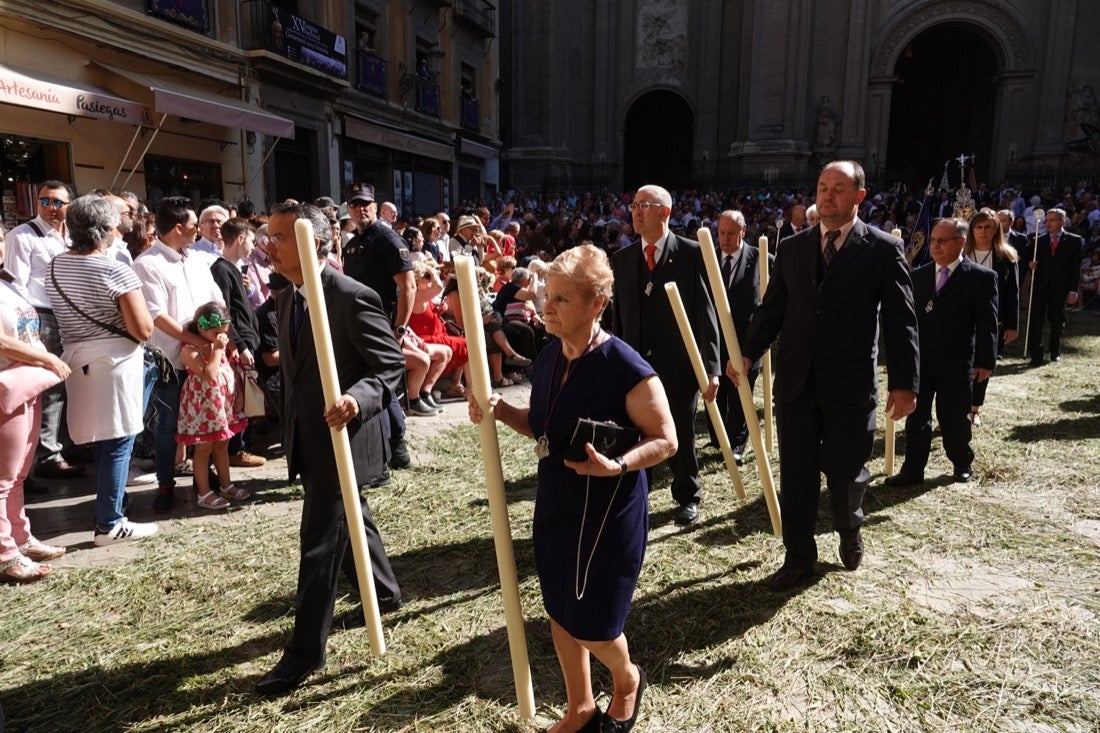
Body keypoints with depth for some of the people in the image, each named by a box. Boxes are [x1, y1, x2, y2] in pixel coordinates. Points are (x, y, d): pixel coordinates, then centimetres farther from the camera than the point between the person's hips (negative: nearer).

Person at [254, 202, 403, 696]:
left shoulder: (353, 298, -19)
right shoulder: (286, 300, 8)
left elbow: (392, 364, -16)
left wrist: (359, 397, -34)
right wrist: (292, 430, 18)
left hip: (342, 439, -9)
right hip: (308, 440, 9)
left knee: (320, 541, -1)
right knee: (348, 521, 24)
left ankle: (305, 651, 12)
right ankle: (385, 592, 46)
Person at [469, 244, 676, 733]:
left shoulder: (626, 368, -22)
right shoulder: (548, 357, 0)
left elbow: (665, 440, -15)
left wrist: (617, 465, -31)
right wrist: (502, 411, -6)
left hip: (608, 512, -7)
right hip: (555, 506, 7)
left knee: (591, 624, 6)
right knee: (559, 613, 17)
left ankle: (627, 679, 41)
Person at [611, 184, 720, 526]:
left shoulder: (690, 253, -4)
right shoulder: (622, 258, 7)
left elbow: (706, 313, -6)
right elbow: (619, 316, 8)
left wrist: (711, 367, -11)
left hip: (679, 364, -2)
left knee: (682, 434, 11)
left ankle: (688, 497, 31)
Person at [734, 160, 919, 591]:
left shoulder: (883, 249, -2)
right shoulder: (791, 248, 8)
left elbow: (901, 320, -4)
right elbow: (772, 309, 7)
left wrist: (903, 383, -9)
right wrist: (748, 354, -7)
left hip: (851, 383, -3)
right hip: (795, 381, 3)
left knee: (846, 472, 10)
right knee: (795, 474, 9)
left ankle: (849, 531, 42)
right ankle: (799, 557, 25)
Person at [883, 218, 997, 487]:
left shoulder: (982, 277, -3)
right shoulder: (918, 275, 8)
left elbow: (987, 323, -5)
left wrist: (985, 361, -9)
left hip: (956, 363, -3)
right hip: (919, 361, 3)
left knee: (954, 418, 9)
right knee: (916, 417, 5)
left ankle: (962, 463, 31)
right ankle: (912, 471, 11)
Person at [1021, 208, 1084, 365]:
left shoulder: (1073, 240, 3)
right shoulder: (1039, 240, 9)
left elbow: (1076, 267, 0)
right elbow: (1027, 258, 16)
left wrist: (1073, 290, -6)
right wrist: (1030, 263, -10)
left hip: (1060, 288, -1)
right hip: (1040, 287, 1)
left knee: (1057, 322, 9)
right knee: (1036, 321, -4)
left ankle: (1055, 352, 24)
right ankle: (1036, 355, 0)